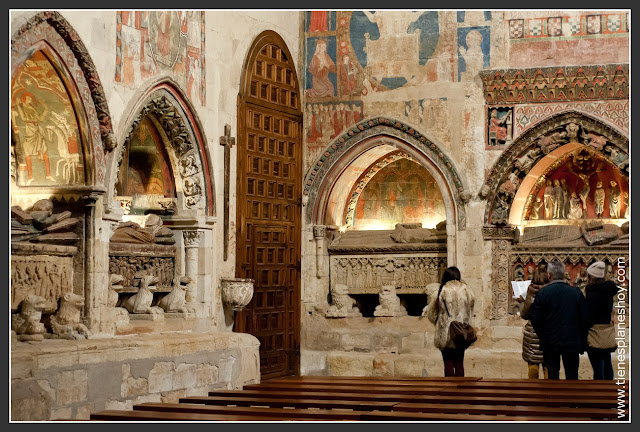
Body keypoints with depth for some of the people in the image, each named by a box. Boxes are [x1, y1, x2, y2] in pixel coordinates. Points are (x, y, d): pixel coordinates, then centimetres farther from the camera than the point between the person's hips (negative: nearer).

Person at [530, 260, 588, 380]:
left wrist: (542, 337, 9)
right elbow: (584, 319, -3)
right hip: (572, 343, 1)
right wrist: (582, 343, 7)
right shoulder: (576, 292, -4)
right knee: (572, 375, 8)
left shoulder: (542, 293, -8)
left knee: (552, 375, 8)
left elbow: (535, 319, -7)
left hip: (550, 343, 0)